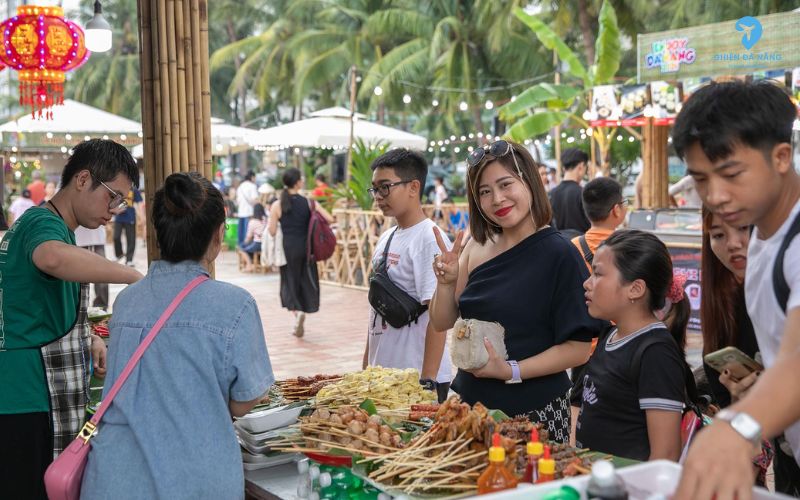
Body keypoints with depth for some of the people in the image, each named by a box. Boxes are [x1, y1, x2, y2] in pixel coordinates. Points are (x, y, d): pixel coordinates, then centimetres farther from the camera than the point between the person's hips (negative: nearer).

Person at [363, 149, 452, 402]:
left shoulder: (430, 239, -14)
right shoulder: (386, 238, 11)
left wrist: (427, 380, -21)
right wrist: (366, 363, 16)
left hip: (417, 375, -7)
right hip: (381, 372, 8)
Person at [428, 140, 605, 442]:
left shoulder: (558, 254, -13)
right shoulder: (477, 247, 4)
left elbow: (579, 348, -13)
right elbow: (443, 323, 8)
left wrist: (512, 371, -22)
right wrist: (446, 282, -10)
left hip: (533, 412, -5)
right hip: (470, 403, 5)